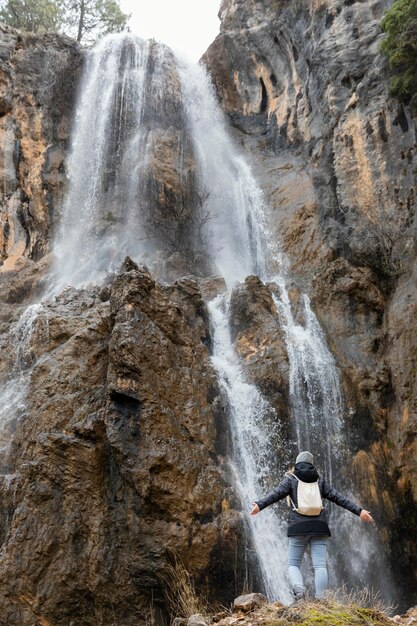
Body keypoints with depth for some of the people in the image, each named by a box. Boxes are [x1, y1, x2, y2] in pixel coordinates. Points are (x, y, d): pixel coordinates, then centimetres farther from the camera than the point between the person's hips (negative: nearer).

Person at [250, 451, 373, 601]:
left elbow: (276, 494, -10)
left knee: (293, 565, 7)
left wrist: (259, 505, -21)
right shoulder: (319, 481, 15)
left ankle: (299, 589, -20)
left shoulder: (290, 479, 7)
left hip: (298, 528, -2)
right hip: (319, 527, 2)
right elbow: (339, 498, 9)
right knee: (320, 566, 0)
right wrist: (359, 511, 11)